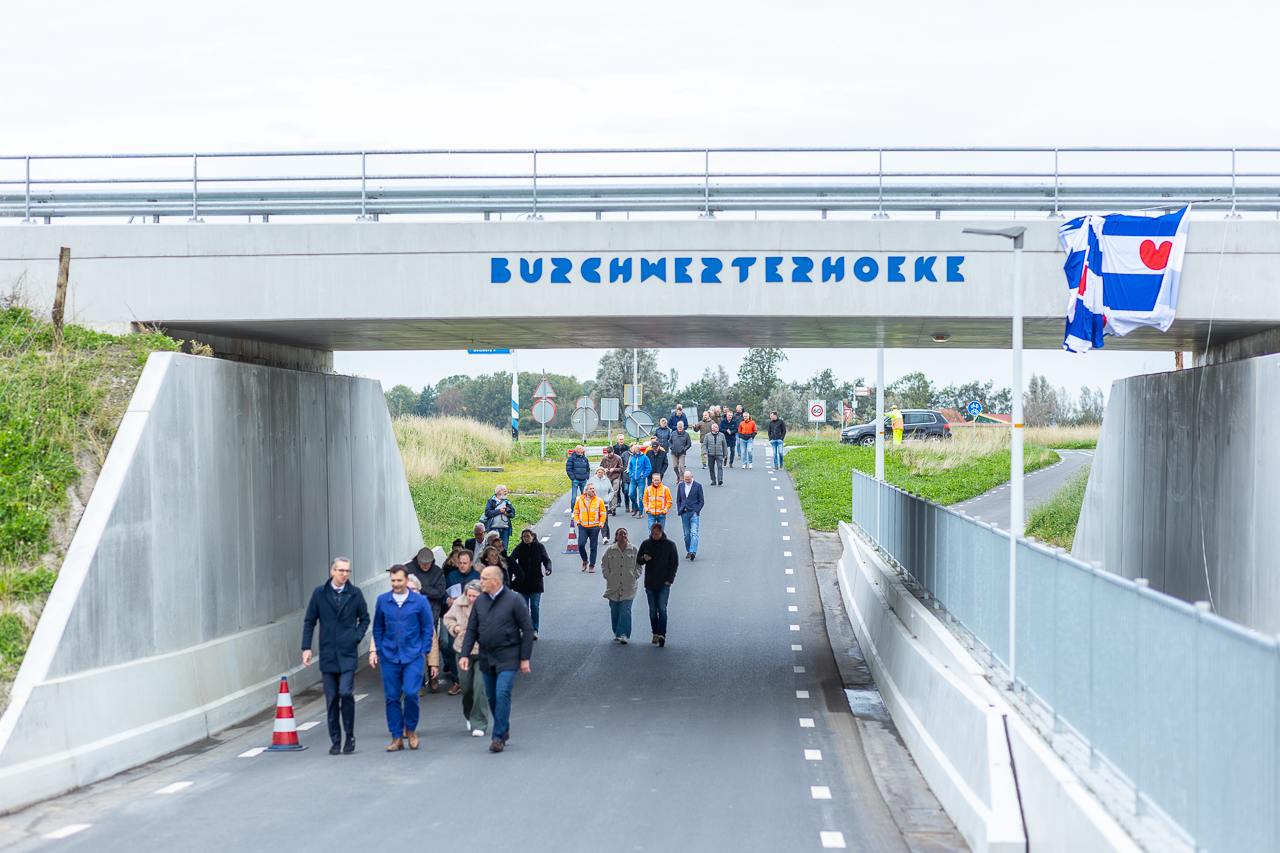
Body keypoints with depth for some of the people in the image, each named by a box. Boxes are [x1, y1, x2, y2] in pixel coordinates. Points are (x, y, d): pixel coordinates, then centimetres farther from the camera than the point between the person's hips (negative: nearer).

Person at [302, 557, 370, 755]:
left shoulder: (355, 593, 4)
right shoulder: (319, 593, 3)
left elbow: (364, 618, 14)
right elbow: (309, 621, 7)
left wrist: (357, 637, -2)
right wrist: (306, 647, 0)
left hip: (348, 653, -1)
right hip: (327, 654, 1)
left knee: (346, 693, -13)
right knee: (331, 699, 3)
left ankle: (350, 736, 4)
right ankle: (335, 740, 13)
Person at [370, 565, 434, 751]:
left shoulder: (420, 601, 0)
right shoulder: (382, 601, 5)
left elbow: (427, 629, 6)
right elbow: (377, 628, 14)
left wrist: (423, 651, 0)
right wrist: (376, 650, 6)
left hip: (413, 656, -2)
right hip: (389, 657, 2)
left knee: (411, 693, -13)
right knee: (392, 696, 2)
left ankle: (410, 728, 12)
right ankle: (397, 737, 11)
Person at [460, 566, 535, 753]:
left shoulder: (514, 600, -7)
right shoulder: (480, 601, 6)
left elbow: (527, 630, -5)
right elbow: (472, 630, 11)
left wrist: (525, 658, -8)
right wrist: (465, 654, 1)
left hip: (507, 658, -5)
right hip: (486, 657, 5)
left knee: (502, 694, -14)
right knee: (492, 697, 10)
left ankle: (499, 736, -10)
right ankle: (504, 730, 28)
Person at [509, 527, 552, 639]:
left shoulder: (540, 547, 2)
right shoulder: (519, 548, 3)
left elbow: (546, 560, 5)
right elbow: (511, 560, -4)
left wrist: (548, 569, -16)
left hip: (536, 582, -1)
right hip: (522, 583, 2)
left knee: (535, 607, -6)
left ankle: (534, 630, -2)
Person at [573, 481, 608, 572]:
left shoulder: (599, 500, 3)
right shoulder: (580, 500, 6)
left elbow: (603, 513, 7)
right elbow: (576, 512, 14)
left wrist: (600, 524, -1)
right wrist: (578, 522, 3)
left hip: (594, 527, 0)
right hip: (583, 527, 0)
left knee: (593, 547, 2)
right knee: (581, 545, -11)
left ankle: (592, 566, 10)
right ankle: (584, 561, 14)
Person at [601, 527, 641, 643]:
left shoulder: (634, 550, 4)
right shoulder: (610, 550, 4)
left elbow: (639, 564, 11)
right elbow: (604, 564, 10)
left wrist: (635, 576, -1)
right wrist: (608, 576, -1)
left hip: (628, 586, -1)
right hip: (613, 586, 1)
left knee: (625, 610, -11)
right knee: (614, 611, 6)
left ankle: (624, 634, -14)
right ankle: (616, 633, 21)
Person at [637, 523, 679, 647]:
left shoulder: (670, 545, 2)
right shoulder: (646, 544, 7)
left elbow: (674, 564, 5)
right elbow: (637, 560, 14)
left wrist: (669, 580, -5)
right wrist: (643, 559, -10)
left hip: (664, 584, -3)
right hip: (650, 583, 3)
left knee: (662, 608, -14)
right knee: (653, 610, 5)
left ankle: (662, 634, -18)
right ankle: (655, 633, 14)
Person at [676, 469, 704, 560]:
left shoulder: (698, 486, 1)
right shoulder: (680, 486, 11)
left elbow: (701, 501, 3)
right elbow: (678, 500, 16)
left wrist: (696, 511, -8)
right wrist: (680, 511, 4)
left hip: (694, 513, -4)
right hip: (684, 513, 4)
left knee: (694, 533, -15)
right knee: (686, 534, 7)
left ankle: (693, 552, -25)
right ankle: (688, 551, 19)